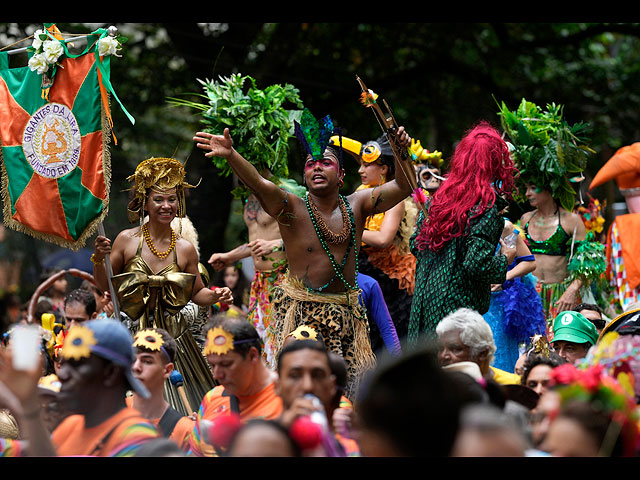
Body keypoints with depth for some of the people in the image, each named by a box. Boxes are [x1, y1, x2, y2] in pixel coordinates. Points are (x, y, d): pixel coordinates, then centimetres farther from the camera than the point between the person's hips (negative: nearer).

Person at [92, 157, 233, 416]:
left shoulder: (185, 248, 0)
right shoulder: (127, 240, -4)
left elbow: (197, 293, 11)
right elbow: (103, 286, 4)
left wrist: (215, 296, -9)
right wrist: (98, 259, -14)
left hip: (174, 338, 2)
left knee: (184, 410, 1)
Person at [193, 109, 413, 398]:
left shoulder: (357, 206, 6)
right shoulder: (292, 209, -6)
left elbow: (403, 187, 1)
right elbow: (258, 183, -23)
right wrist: (230, 155, -41)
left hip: (346, 313, 4)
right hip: (301, 311, -4)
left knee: (353, 384, 1)